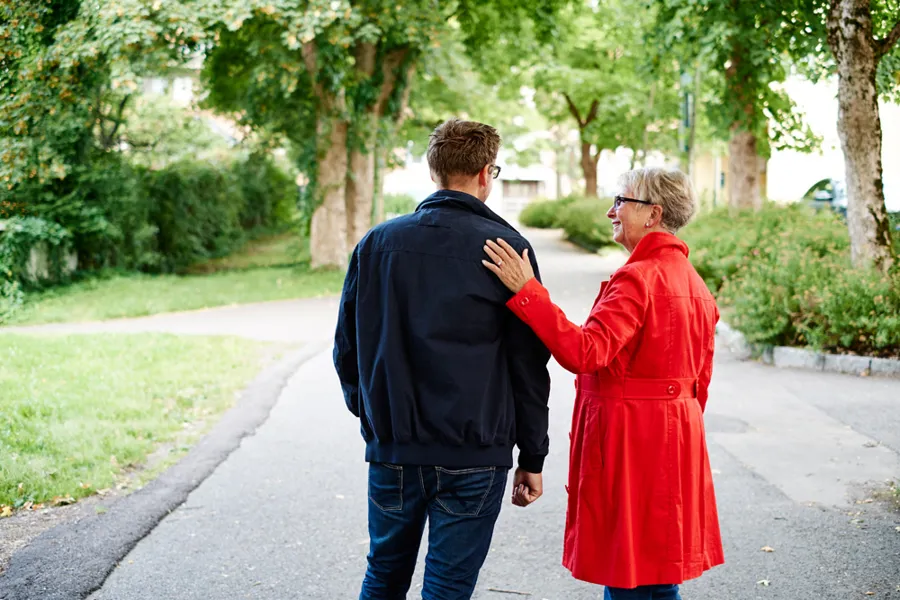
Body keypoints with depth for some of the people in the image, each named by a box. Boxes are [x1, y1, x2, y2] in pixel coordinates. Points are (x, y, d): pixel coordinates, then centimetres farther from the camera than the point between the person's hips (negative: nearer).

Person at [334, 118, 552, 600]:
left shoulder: (377, 243, 3)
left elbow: (347, 348, 8)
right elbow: (529, 363, -4)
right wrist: (532, 457, 4)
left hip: (391, 450, 3)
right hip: (472, 458, -3)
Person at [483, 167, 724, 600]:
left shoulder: (637, 277, -17)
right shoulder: (693, 283, 12)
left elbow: (584, 352, -29)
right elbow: (699, 382, 16)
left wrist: (526, 291, -30)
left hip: (629, 443, -9)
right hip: (675, 435, 10)